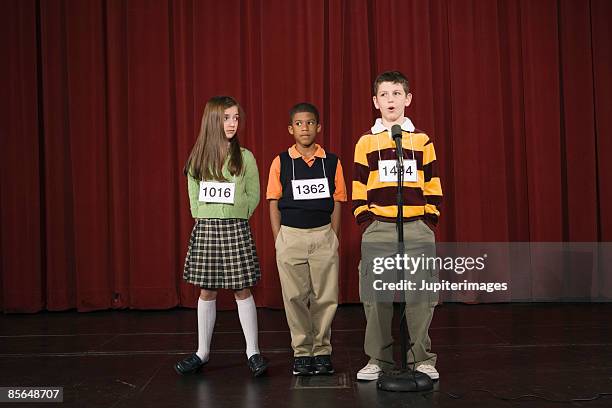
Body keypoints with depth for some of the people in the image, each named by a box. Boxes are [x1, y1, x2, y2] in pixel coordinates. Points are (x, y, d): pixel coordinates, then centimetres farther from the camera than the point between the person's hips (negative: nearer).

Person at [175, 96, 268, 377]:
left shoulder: (244, 157, 0)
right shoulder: (198, 158, 5)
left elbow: (254, 195, 3)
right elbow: (193, 196, 11)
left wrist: (236, 217, -2)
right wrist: (203, 218, 2)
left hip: (236, 229, -2)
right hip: (205, 228, 2)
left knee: (242, 290, 1)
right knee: (206, 291, 9)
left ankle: (252, 351, 11)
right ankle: (202, 352, 20)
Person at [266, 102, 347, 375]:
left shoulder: (332, 162, 4)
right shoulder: (280, 163, 2)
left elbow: (337, 203, 8)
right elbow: (274, 204, 4)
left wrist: (333, 238, 2)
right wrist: (279, 240, -1)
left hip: (323, 235, 1)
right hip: (290, 235, 0)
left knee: (325, 296, 3)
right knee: (295, 297, 4)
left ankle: (322, 350, 17)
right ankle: (301, 352, 16)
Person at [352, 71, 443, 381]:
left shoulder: (422, 140, 9)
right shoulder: (366, 142, 7)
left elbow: (433, 186, 10)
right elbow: (358, 189, 7)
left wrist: (430, 221, 3)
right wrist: (365, 222, 0)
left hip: (417, 228, 0)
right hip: (378, 229, 0)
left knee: (420, 295, 1)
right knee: (376, 296, 2)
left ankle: (422, 359, 14)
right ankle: (378, 359, 14)